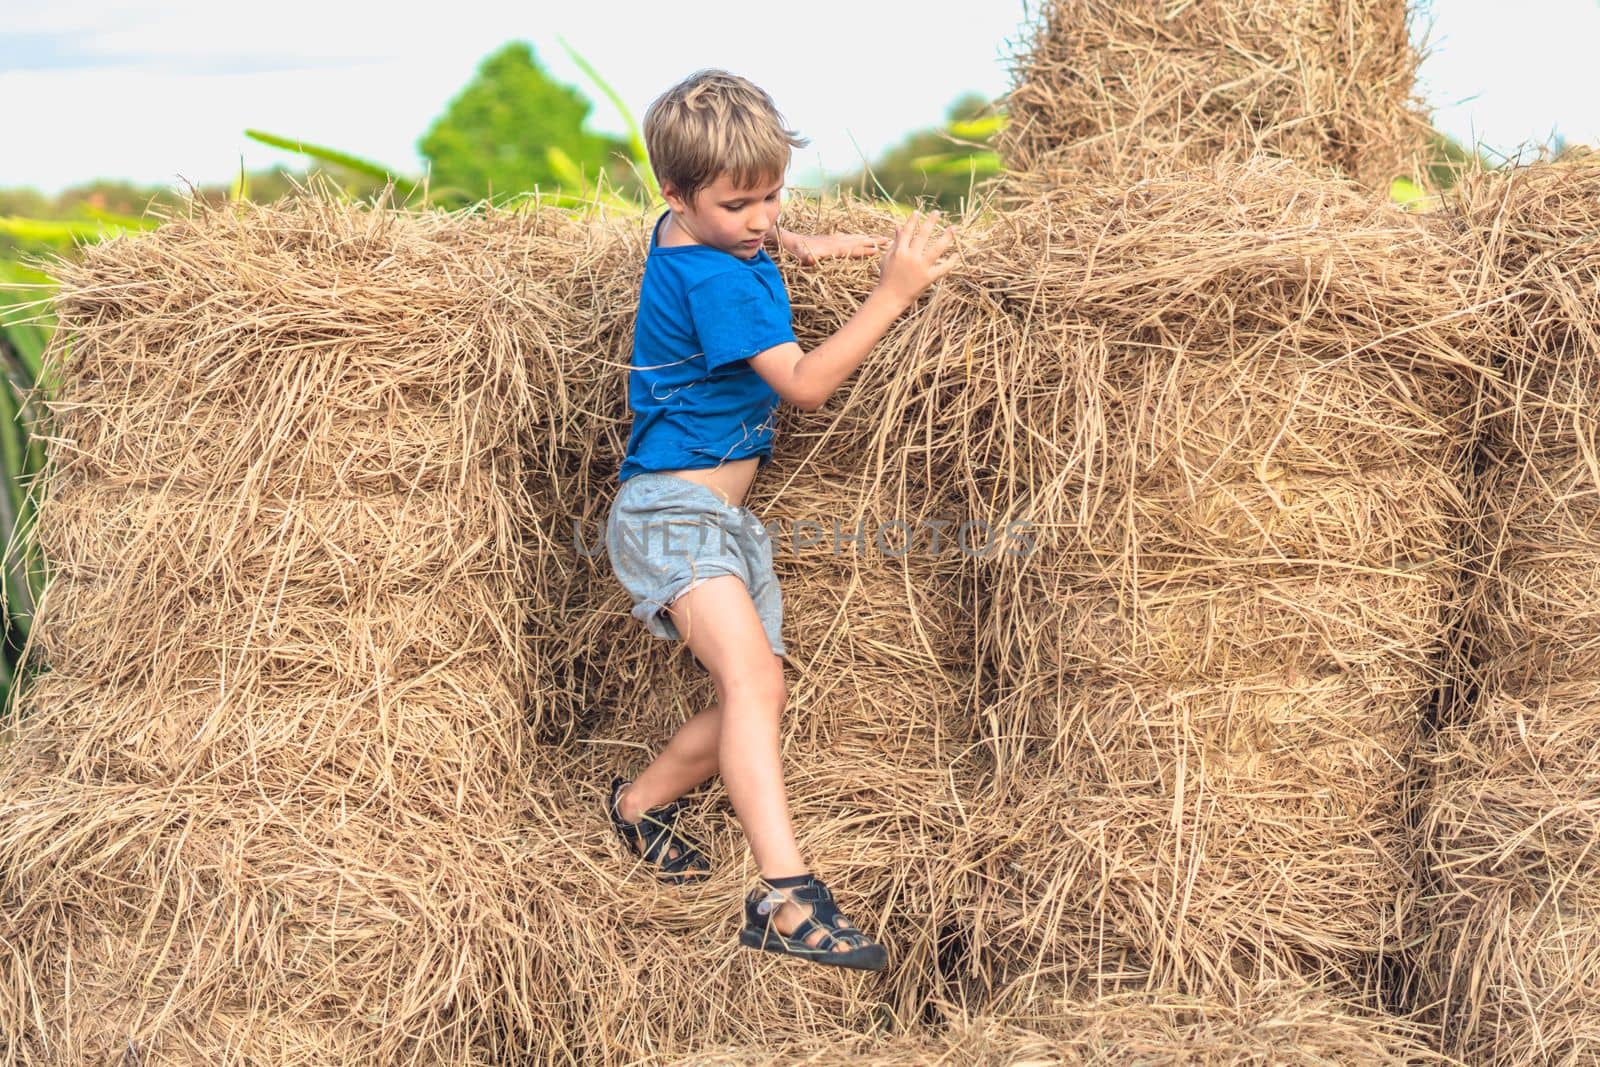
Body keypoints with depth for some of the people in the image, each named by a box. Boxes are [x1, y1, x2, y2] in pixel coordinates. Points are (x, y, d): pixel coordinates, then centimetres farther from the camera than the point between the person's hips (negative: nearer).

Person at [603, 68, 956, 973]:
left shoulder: (703, 235, 9)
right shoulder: (708, 279, -19)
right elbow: (805, 383, -21)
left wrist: (797, 243, 17)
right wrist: (893, 293, -21)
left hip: (729, 519, 10)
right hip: (671, 512, -10)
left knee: (759, 697, 11)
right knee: (751, 673, -28)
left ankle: (643, 801, 35)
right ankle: (787, 896, -41)